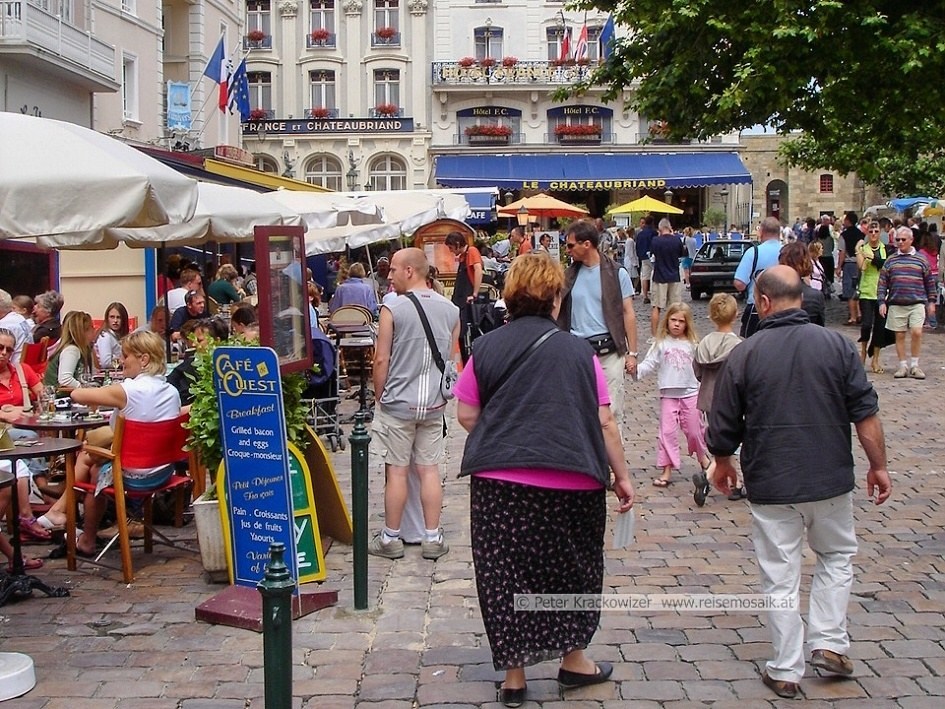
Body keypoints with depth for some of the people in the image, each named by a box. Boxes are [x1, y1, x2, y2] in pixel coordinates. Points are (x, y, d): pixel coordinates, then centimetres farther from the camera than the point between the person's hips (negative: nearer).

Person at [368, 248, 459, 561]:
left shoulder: (392, 309, -12)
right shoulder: (451, 310, 3)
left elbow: (381, 359, -9)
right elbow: (451, 357, 11)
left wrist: (379, 396, 4)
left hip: (398, 403, -4)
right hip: (434, 403, 4)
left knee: (397, 471, 4)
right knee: (429, 470, 10)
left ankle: (391, 538, 15)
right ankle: (432, 539, 15)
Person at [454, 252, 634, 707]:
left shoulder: (486, 348, 1)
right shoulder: (578, 351, -1)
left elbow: (465, 415, 4)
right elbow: (604, 422, -1)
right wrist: (621, 477, 8)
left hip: (499, 482, 0)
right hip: (572, 482, 0)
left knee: (505, 573, 10)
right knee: (572, 568, 20)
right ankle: (573, 660, 31)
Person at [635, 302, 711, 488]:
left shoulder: (692, 344, 3)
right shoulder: (661, 344, -1)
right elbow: (650, 364, -4)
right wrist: (636, 370, -20)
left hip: (690, 393, 1)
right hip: (668, 395, -1)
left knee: (694, 430, 10)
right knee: (667, 432, -2)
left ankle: (702, 456, 38)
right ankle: (667, 470, 3)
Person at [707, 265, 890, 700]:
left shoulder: (744, 355, -7)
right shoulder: (836, 345, -5)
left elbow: (723, 427, -1)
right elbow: (865, 413, -5)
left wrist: (723, 465, 18)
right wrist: (878, 466, 7)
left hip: (771, 485, -1)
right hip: (831, 479, 1)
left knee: (780, 576, 8)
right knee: (836, 555, 24)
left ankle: (785, 672, 15)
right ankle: (829, 643, 16)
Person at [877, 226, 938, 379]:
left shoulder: (921, 259, 6)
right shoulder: (890, 261, 7)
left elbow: (930, 282, 11)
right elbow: (882, 283, 7)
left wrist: (931, 301, 9)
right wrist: (882, 302, -1)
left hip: (917, 303, -1)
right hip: (896, 305, 1)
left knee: (916, 332, -13)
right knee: (899, 335, 4)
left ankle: (914, 365, 1)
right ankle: (903, 366, 13)